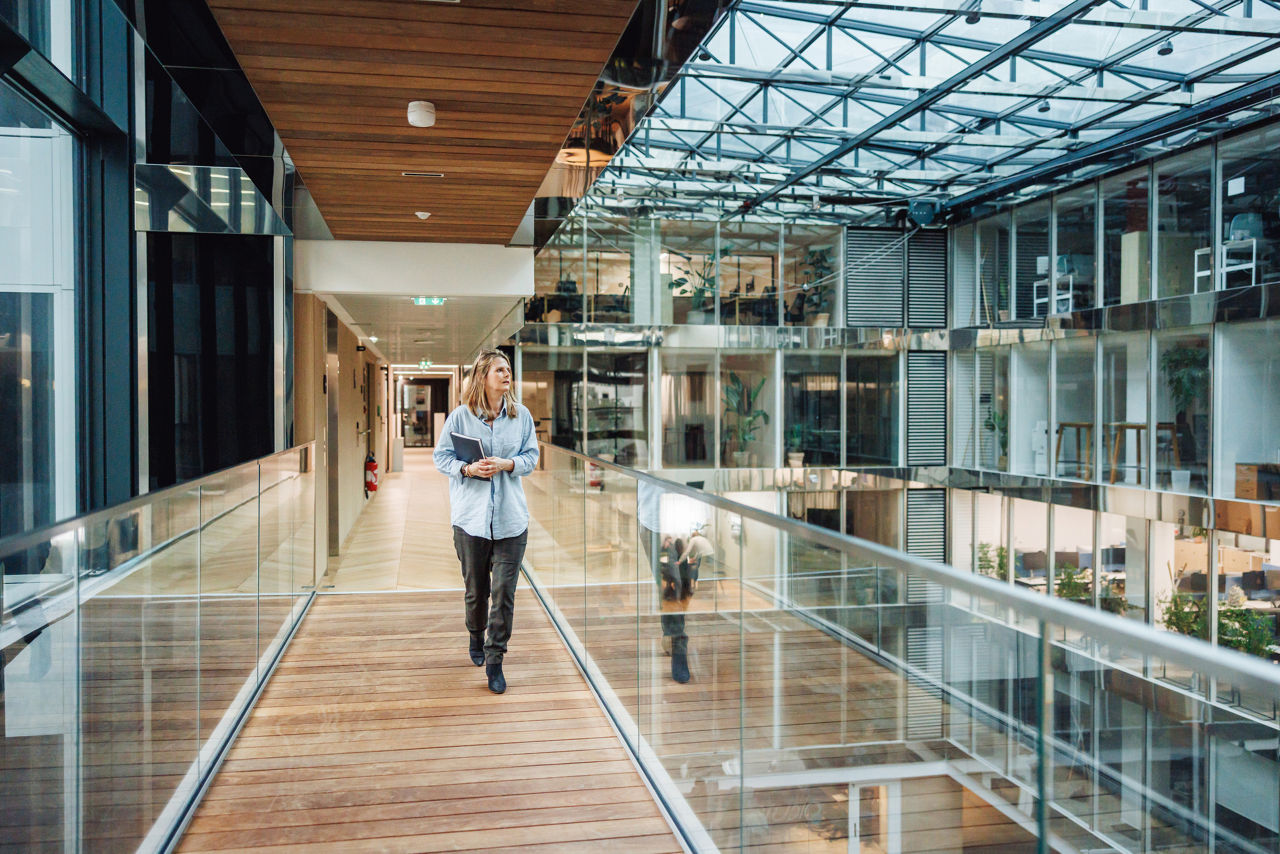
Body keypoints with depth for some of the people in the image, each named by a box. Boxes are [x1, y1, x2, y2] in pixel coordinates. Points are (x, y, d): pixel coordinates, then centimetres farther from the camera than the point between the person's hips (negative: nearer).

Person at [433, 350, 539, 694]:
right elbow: (441, 457, 1)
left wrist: (507, 464, -13)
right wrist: (468, 469, -16)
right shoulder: (460, 416, -3)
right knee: (475, 589, 14)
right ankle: (477, 636, 43)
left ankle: (495, 660, 10)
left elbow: (531, 456, 6)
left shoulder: (521, 415, 2)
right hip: (471, 517, -1)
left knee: (504, 592, -2)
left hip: (511, 519, 1)